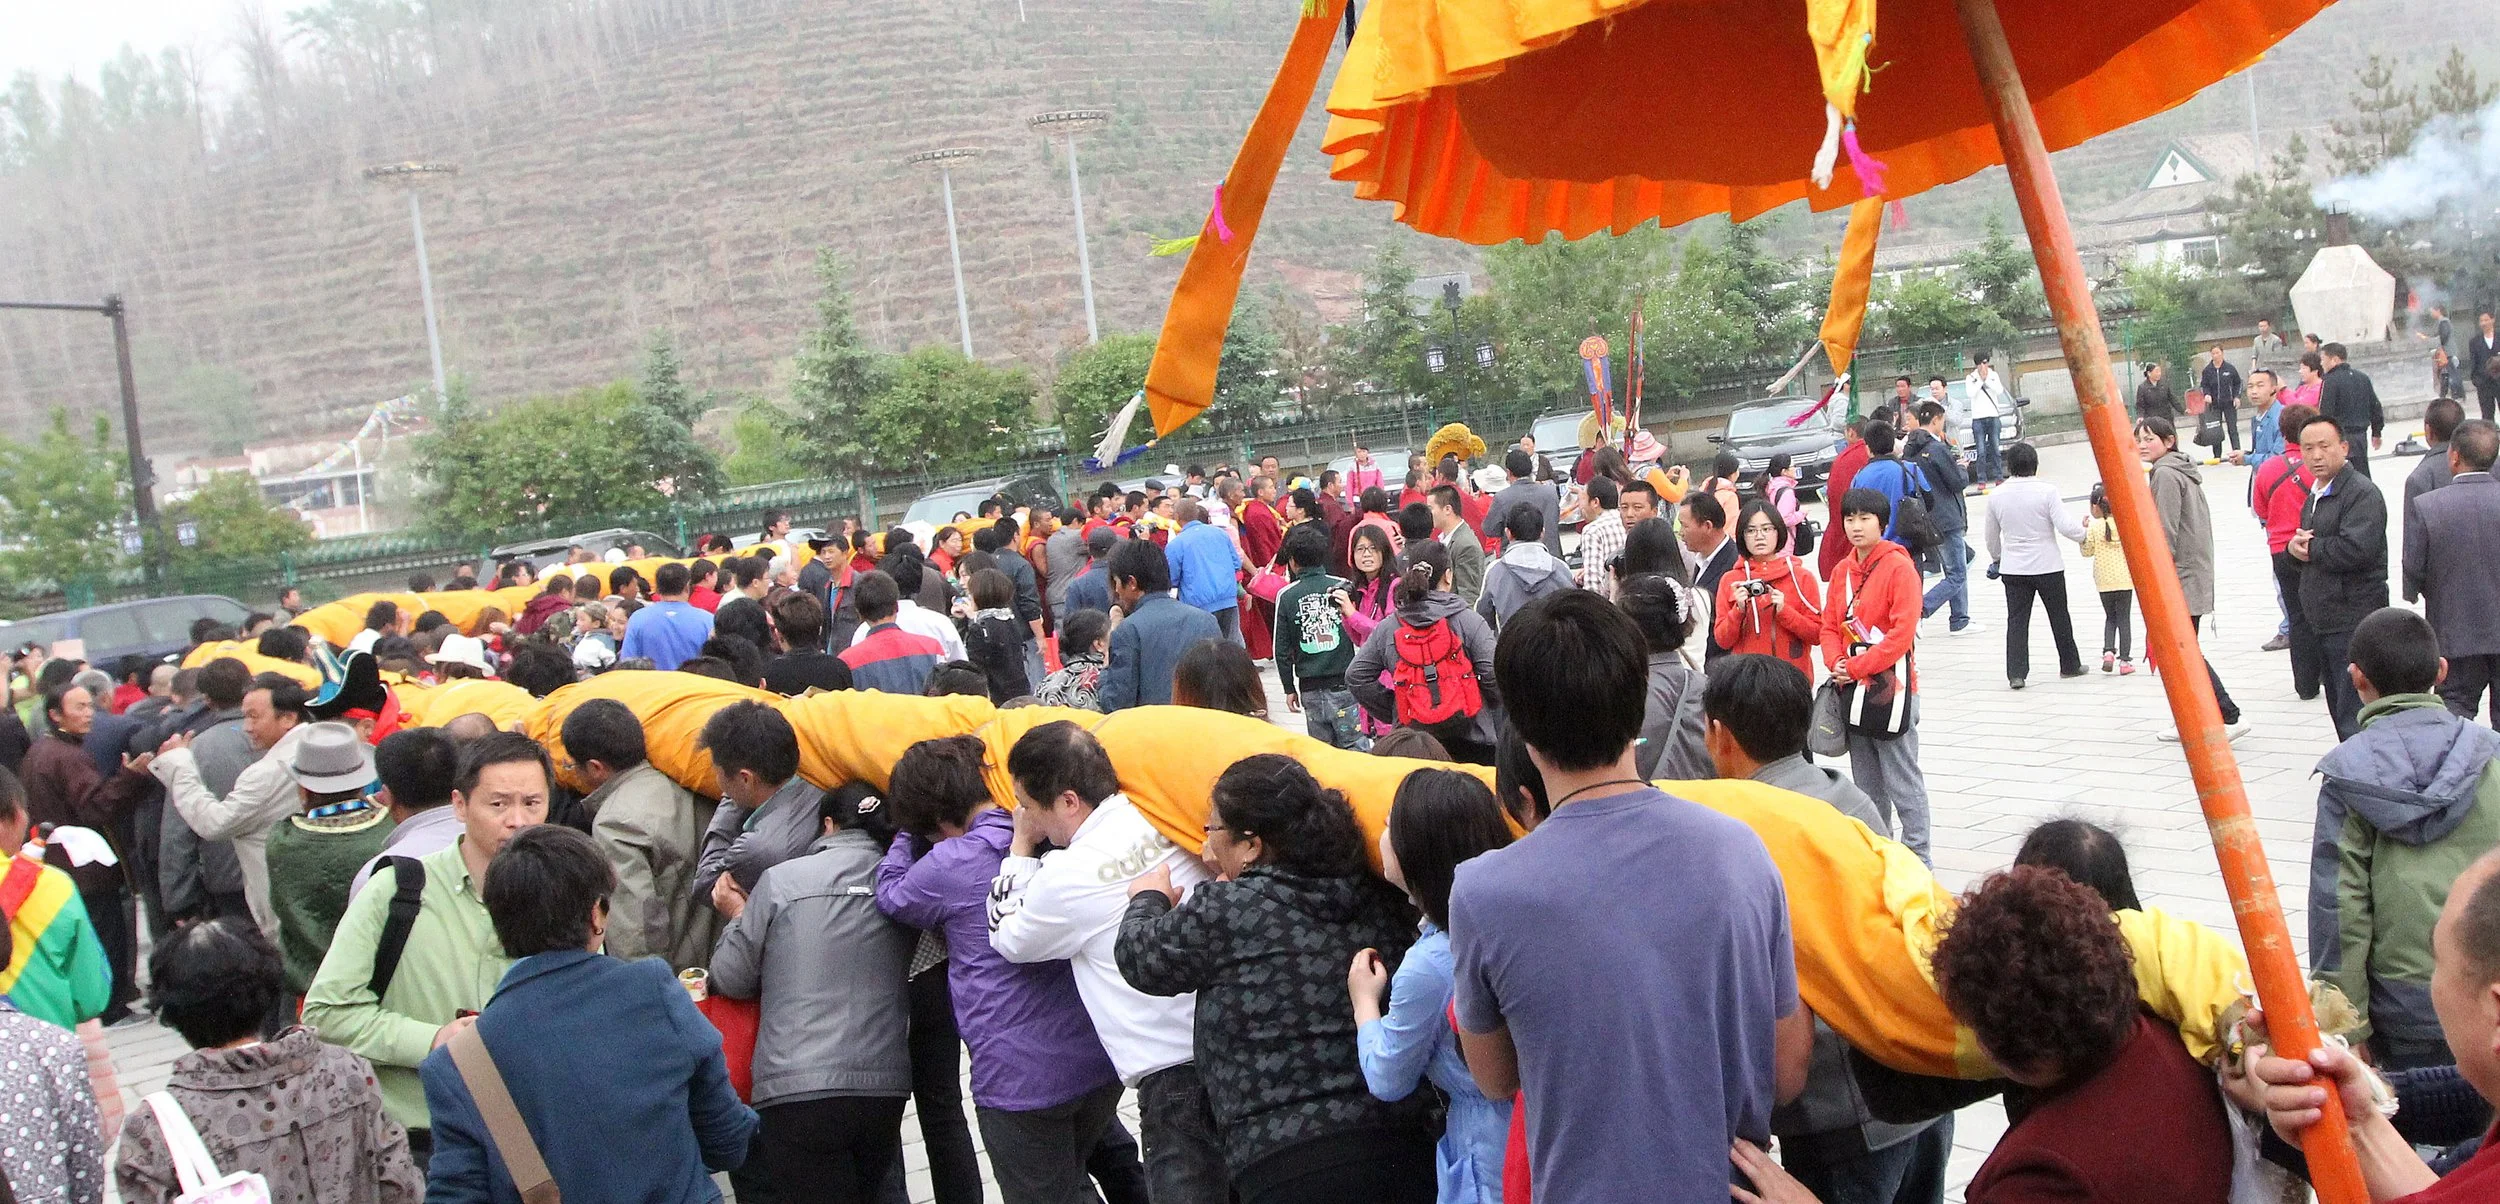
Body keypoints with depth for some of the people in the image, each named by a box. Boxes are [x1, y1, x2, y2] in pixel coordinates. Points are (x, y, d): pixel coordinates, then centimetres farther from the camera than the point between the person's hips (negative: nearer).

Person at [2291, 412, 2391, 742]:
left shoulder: (2362, 492, -13)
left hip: (2354, 624, -10)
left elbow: (2356, 550, -26)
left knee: (2355, 718, -12)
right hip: (2325, 624, 10)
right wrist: (2295, 547, -1)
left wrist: (2310, 548, -10)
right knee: (2340, 711, 16)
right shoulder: (2314, 497, 18)